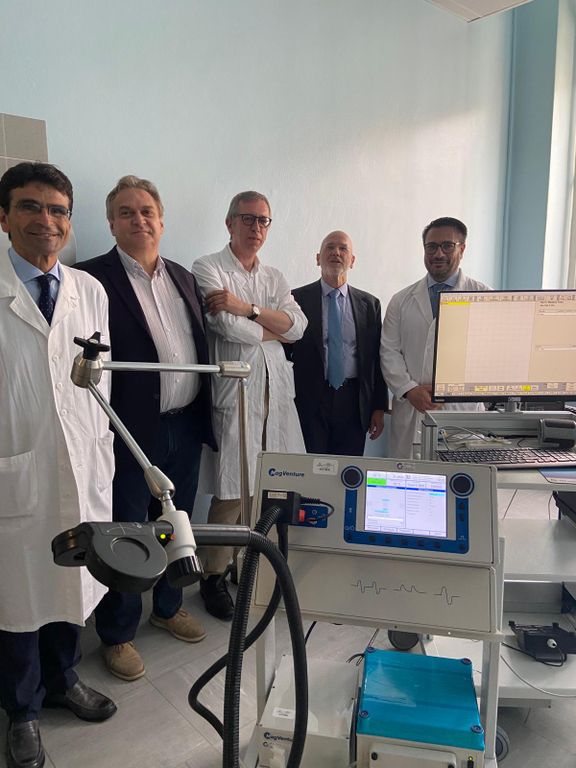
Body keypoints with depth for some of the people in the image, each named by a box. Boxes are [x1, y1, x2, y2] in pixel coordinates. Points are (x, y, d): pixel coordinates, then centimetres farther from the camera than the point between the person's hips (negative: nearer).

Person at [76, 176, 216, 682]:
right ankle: (118, 635, 31)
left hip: (187, 426, 6)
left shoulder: (183, 277, 11)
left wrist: (204, 412, 10)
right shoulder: (92, 278, -9)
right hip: (132, 430, -6)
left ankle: (168, 606, 43)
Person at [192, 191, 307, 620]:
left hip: (277, 392, 5)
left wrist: (248, 308, -11)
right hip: (234, 392, -5)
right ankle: (215, 576, 18)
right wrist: (276, 327, 1)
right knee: (232, 492, -2)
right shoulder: (208, 269, 0)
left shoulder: (274, 278, 18)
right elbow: (230, 328, -15)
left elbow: (298, 327, 1)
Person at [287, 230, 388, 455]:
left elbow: (377, 358, 7)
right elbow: (284, 350, 3)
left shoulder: (369, 304, 8)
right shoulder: (297, 299, 2)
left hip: (353, 403, 2)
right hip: (310, 401, -1)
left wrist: (379, 407, 4)